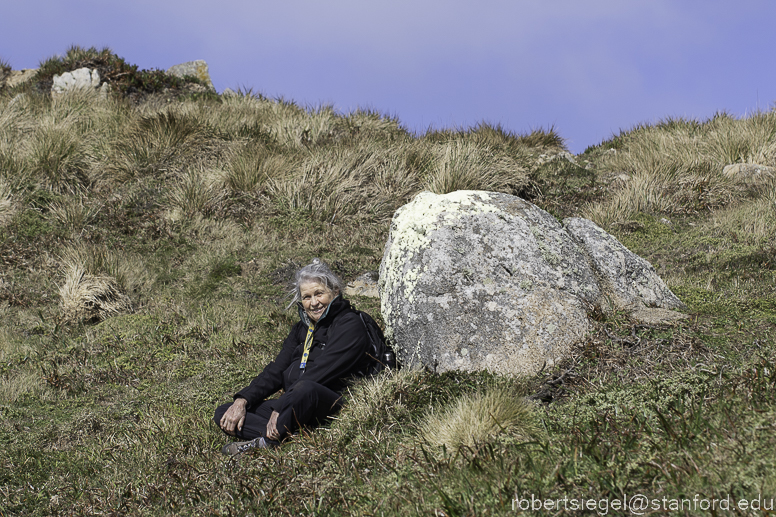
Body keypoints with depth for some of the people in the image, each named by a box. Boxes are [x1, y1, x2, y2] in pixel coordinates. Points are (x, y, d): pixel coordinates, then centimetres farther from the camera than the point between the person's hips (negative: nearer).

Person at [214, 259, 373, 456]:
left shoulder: (350, 325, -5)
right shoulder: (302, 328, 21)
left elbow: (320, 373, -16)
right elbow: (276, 371, 15)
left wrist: (279, 409, -21)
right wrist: (242, 401, -2)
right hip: (293, 401, 8)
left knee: (305, 389, -42)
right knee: (224, 414, -4)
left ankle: (266, 442, -21)